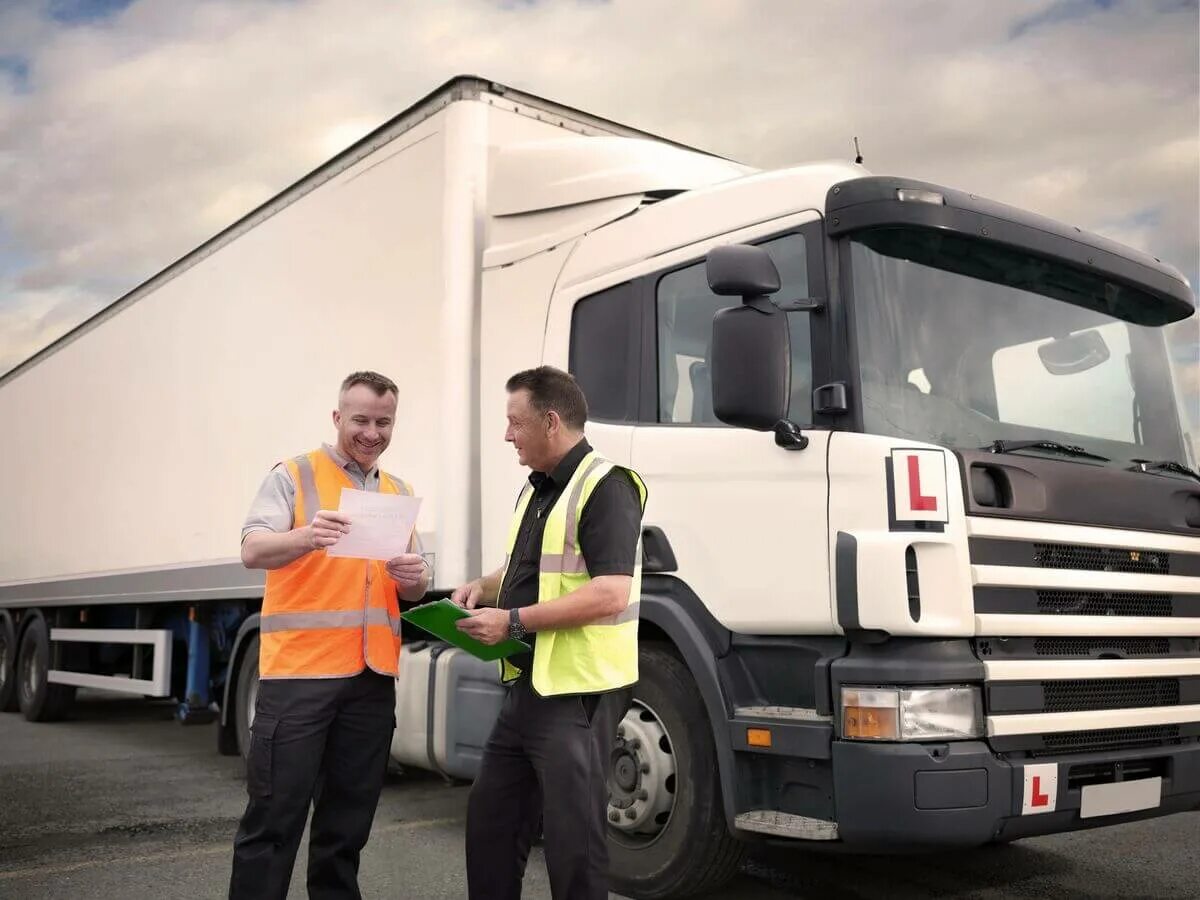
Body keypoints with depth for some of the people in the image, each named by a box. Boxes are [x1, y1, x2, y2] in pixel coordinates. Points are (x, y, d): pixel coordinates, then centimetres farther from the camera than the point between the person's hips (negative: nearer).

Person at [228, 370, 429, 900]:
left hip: (372, 678, 5)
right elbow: (253, 551, -14)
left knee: (348, 819, 13)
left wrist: (414, 580, -8)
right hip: (299, 672, -5)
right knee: (275, 814, -1)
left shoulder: (400, 494, 15)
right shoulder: (293, 477, -1)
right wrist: (307, 537, -35)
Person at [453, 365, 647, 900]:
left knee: (572, 839, 2)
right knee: (489, 820, 17)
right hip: (527, 687, 9)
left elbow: (610, 593, -25)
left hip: (577, 694, -9)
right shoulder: (535, 491, 15)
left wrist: (513, 622, -23)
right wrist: (485, 588, 6)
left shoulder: (605, 487, -15)